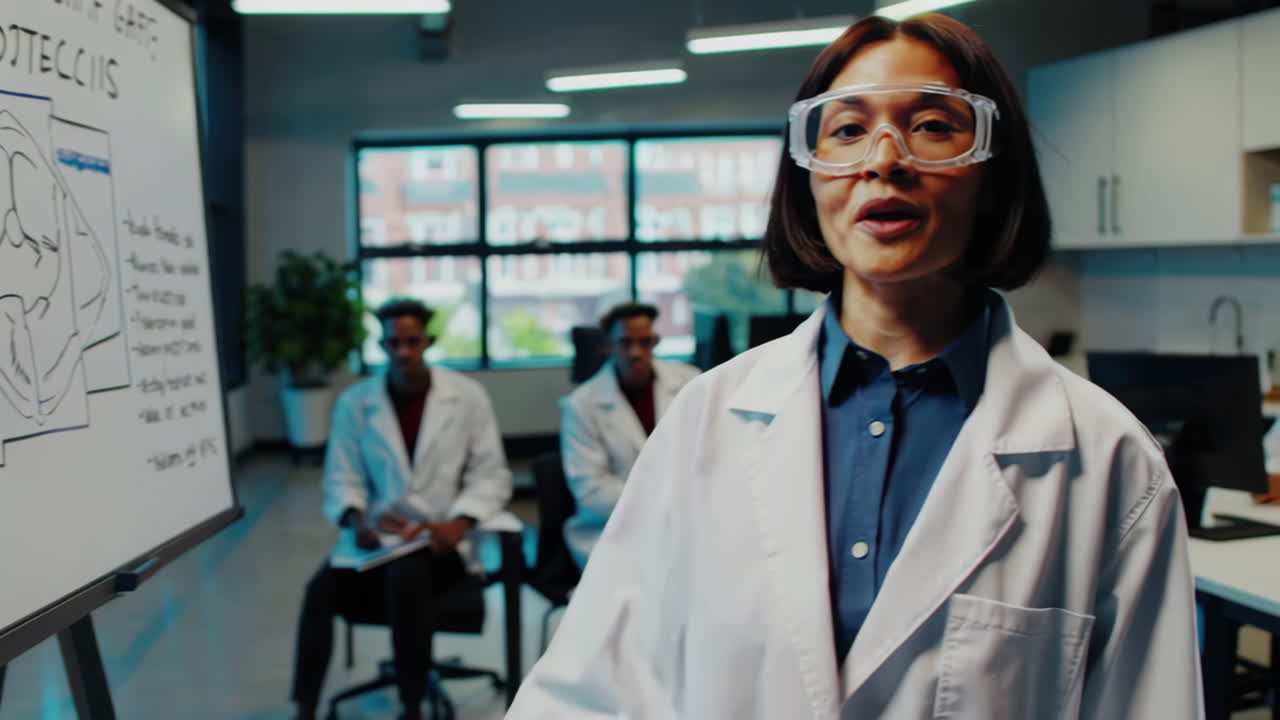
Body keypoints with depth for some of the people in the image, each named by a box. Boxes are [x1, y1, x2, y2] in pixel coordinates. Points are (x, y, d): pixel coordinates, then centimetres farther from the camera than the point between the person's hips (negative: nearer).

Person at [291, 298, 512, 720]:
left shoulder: (467, 396, 2)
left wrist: (459, 522, -18)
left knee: (405, 574, -35)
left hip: (441, 540, -2)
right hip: (380, 541, 2)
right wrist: (358, 520, -16)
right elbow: (340, 479, 5)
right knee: (322, 589, -27)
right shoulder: (354, 401, 6)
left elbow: (491, 475, 0)